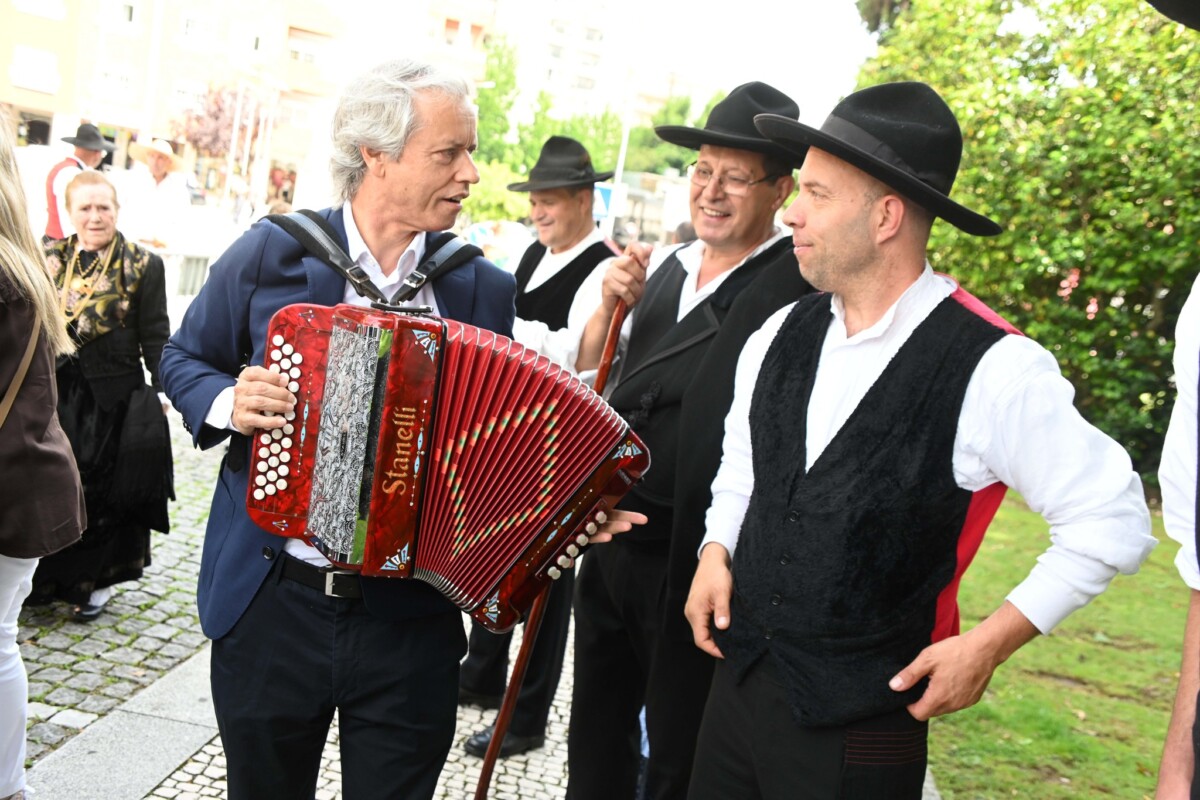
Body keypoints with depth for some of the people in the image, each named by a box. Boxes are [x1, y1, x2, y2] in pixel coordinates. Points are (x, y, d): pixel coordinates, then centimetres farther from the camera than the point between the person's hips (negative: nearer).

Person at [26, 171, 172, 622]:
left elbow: (156, 338, -4)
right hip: (58, 394, 3)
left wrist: (161, 391, -11)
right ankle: (47, 580, 25)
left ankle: (97, 581, 21)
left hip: (114, 397, -3)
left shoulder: (143, 266, -4)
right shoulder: (50, 260, 6)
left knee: (104, 492, 6)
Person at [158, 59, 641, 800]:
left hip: (413, 620, 1)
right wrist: (227, 402, -13)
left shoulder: (485, 289, -1)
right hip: (271, 604, 0)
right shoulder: (271, 253, -5)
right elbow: (186, 359, 8)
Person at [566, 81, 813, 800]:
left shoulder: (803, 284, -15)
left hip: (693, 565, -6)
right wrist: (611, 308, -3)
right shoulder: (665, 269, 7)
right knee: (597, 732, 24)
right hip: (612, 540, 7)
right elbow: (591, 386, 13)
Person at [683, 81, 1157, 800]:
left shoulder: (991, 369, -18)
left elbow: (1111, 520, -11)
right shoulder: (782, 335, 0)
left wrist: (990, 644, -12)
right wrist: (717, 551, 1)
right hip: (738, 681, 5)